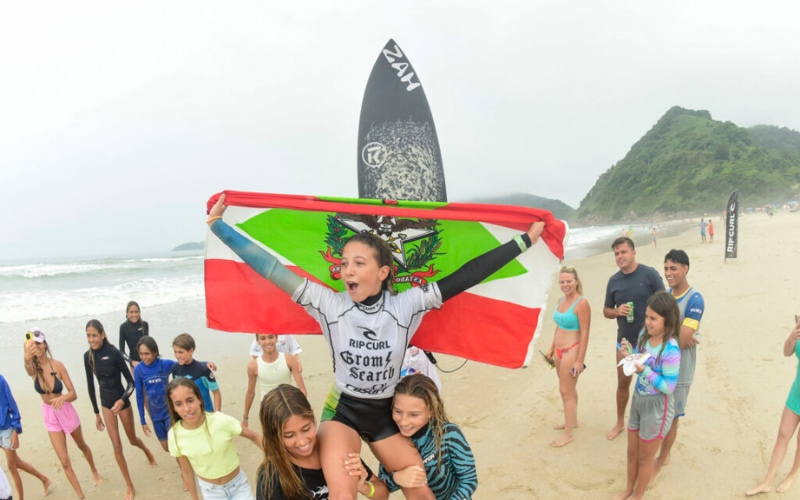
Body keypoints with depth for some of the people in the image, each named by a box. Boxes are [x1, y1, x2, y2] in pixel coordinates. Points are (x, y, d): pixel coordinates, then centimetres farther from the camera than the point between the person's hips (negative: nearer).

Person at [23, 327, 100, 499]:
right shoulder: (33, 367, -19)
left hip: (66, 411, -1)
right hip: (49, 415, 1)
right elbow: (28, 368, -47)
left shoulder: (57, 365, -22)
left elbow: (74, 394, -20)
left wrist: (63, 397, -43)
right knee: (64, 462, 1)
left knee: (82, 446, 24)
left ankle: (94, 471, 53)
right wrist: (27, 358, -70)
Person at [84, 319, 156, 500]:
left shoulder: (114, 353, -21)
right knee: (116, 446, 5)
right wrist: (96, 412, 9)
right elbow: (90, 385, 3)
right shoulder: (88, 356, -7)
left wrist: (122, 400, -32)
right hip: (106, 404, 3)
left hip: (122, 401, -3)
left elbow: (131, 381, -16)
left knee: (132, 439, 16)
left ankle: (147, 452, 51)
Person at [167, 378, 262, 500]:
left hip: (238, 483, -1)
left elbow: (254, 436, -12)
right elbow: (187, 472, -4)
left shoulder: (221, 421, -26)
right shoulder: (174, 435, -19)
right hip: (209, 490, 1)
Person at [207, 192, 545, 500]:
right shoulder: (330, 305, -17)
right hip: (342, 411, -1)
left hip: (385, 414, 2)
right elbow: (271, 269, -19)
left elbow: (464, 277, -17)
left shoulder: (405, 306, -15)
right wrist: (217, 224, -21)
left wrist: (524, 240, -17)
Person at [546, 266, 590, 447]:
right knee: (569, 389, 21)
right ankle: (572, 420, 38)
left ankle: (568, 434, 12)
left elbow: (585, 334, -19)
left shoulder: (582, 303, -18)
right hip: (559, 350, 7)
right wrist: (552, 348, 18)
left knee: (566, 391, 0)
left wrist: (580, 360, -19)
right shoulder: (562, 300, 6)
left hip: (572, 351, -7)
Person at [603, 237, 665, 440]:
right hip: (624, 341, 3)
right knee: (623, 382, 14)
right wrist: (617, 311, -13)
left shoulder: (650, 274, -11)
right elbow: (606, 310, 10)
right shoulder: (613, 281, 1)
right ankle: (620, 422, 30)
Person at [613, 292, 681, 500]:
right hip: (638, 399, 7)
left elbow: (668, 387, -22)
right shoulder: (644, 335, -5)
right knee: (632, 451, 23)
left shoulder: (670, 350, -26)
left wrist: (645, 371, -32)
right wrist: (629, 354, -11)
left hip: (657, 405, -7)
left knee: (645, 457, 15)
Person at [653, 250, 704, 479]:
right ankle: (664, 455, 38)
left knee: (671, 418, 9)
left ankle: (659, 464, 24)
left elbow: (682, 341, -23)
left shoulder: (695, 300, -20)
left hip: (679, 369, -6)